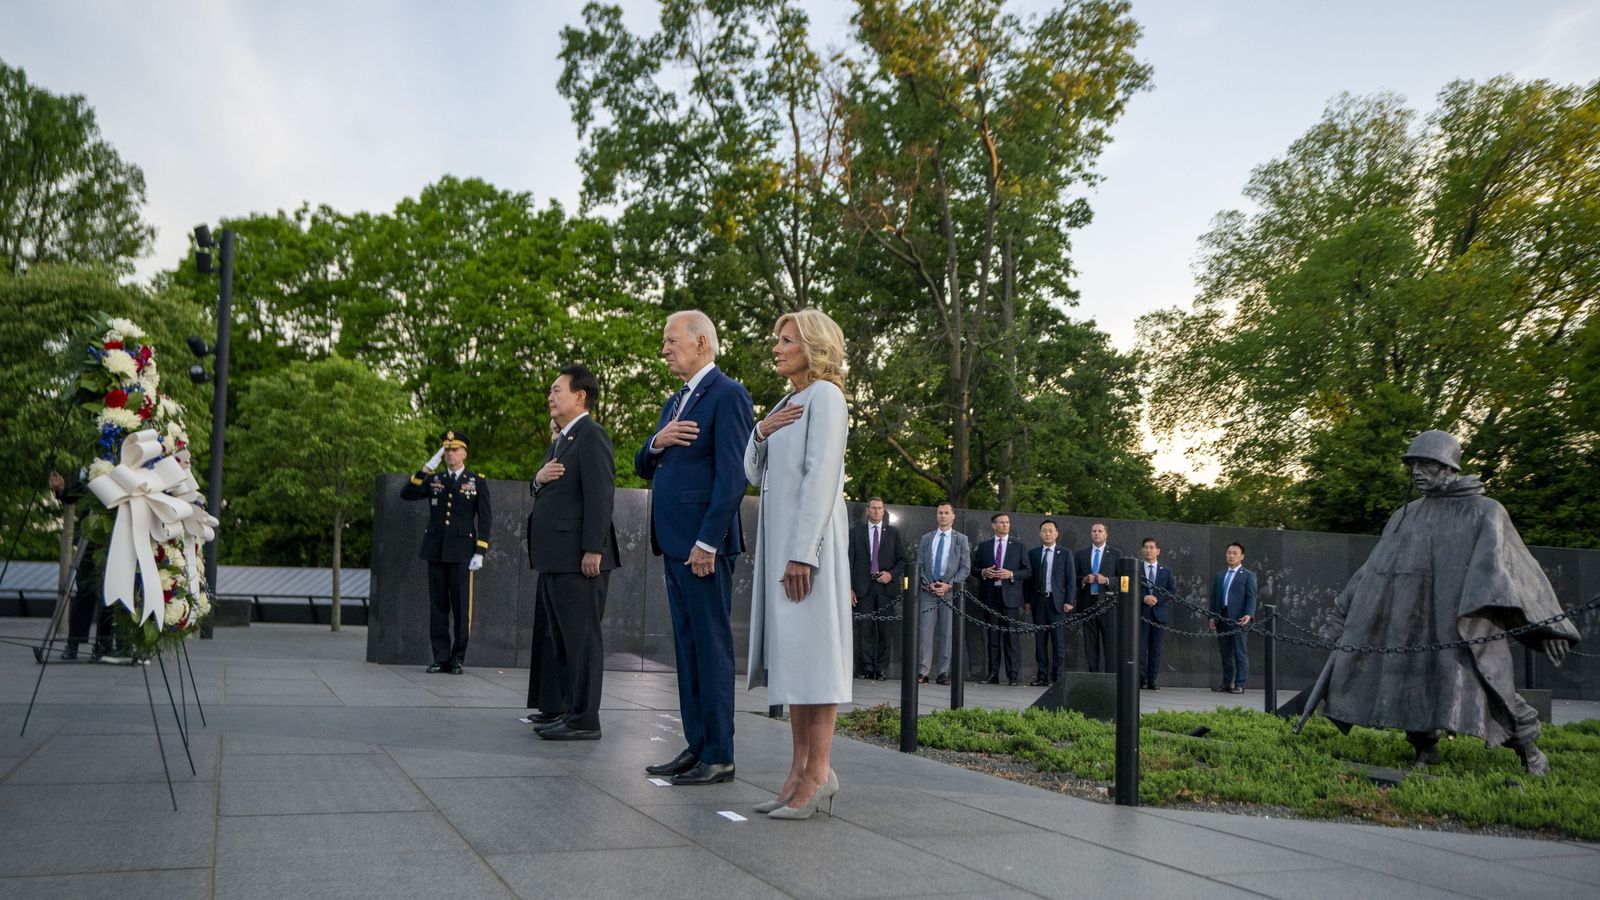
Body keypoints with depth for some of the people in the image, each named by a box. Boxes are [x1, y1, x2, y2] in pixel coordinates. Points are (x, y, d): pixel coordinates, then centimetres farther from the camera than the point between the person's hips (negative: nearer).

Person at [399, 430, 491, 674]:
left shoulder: (478, 482, 4)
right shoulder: (433, 479, 12)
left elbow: (485, 519, 1)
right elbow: (406, 494, 0)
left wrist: (480, 553, -7)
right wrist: (425, 469, -8)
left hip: (462, 553, -3)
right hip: (435, 551, 3)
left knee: (461, 607, -1)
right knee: (437, 606, 4)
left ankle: (458, 659, 7)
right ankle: (441, 658, 10)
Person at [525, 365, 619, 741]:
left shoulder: (591, 435, -9)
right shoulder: (561, 441, 21)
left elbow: (600, 495, -17)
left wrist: (593, 550, -22)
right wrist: (539, 479, 3)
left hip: (578, 558, -10)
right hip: (555, 559, 10)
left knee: (581, 638, -6)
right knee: (560, 639, 14)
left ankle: (585, 720, -2)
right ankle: (569, 712, 21)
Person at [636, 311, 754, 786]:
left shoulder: (727, 395, -9)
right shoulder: (675, 402, 20)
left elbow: (732, 475, -17)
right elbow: (643, 467, 21)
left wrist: (708, 542, -21)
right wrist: (657, 442, -2)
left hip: (703, 542, -9)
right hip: (674, 543, 9)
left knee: (711, 647, -4)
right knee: (686, 647, 11)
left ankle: (719, 756, 1)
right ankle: (696, 746, 18)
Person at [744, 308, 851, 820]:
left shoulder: (824, 395, -6)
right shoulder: (786, 403, 20)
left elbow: (821, 475, -15)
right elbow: (754, 474, 19)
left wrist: (803, 552, -21)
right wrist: (761, 433, -1)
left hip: (808, 539, -9)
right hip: (778, 540, 9)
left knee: (812, 648, -7)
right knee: (790, 654, 8)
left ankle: (818, 773, -3)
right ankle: (800, 771, 13)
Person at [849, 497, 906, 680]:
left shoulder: (893, 532, 12)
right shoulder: (856, 532, 10)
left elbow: (902, 559, 12)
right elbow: (849, 561, 6)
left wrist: (891, 574, -6)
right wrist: (849, 588, -2)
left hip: (885, 587, 1)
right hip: (863, 587, -1)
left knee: (884, 629, -1)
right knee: (864, 628, -6)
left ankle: (881, 669, 3)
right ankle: (865, 668, -4)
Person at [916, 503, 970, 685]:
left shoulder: (961, 539, 8)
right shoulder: (926, 539, 15)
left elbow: (965, 567, 2)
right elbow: (919, 565, 11)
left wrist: (949, 585, -9)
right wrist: (927, 584, -5)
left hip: (950, 591, -1)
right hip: (927, 591, 1)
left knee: (947, 633, -1)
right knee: (925, 631, -4)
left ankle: (944, 673, 3)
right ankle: (923, 672, -3)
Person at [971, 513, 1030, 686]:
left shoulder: (1019, 546, 9)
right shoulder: (984, 546, 13)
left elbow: (1027, 571, 5)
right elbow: (974, 568, 13)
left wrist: (1011, 574, -11)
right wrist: (983, 572, -8)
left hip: (1010, 596, -2)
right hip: (989, 596, 2)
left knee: (1011, 636, -6)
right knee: (993, 636, 4)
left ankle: (1012, 675, -3)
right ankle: (993, 674, 8)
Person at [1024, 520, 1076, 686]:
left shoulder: (1065, 554, 5)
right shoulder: (1032, 554, 10)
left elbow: (1071, 579, 2)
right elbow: (1029, 578, 10)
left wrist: (1069, 601, -7)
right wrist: (1027, 600, 3)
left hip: (1057, 601, -2)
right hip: (1038, 601, 2)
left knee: (1059, 641, -4)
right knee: (1040, 641, 4)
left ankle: (1058, 677, -1)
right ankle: (1042, 677, 9)